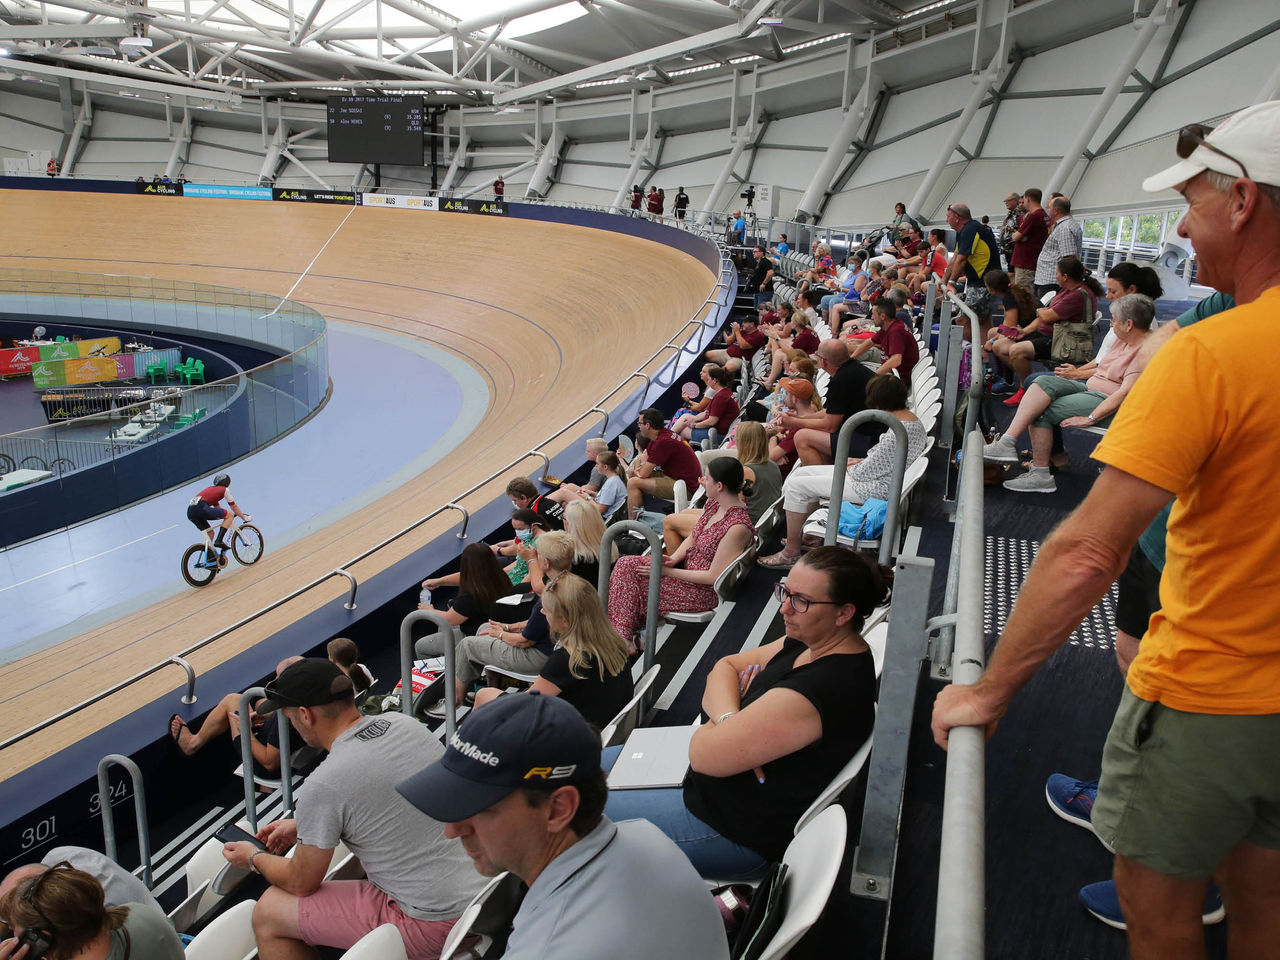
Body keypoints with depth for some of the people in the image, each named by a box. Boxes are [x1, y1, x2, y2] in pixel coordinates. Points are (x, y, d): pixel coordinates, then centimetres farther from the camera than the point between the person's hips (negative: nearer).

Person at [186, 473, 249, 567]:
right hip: (201, 508, -8)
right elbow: (234, 507, 22)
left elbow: (216, 507, 45)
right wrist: (245, 518, 32)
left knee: (210, 533, 23)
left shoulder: (211, 489, 37)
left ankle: (210, 559, 19)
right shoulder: (225, 489, 17)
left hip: (190, 512, 8)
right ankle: (219, 541, -8)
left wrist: (225, 517, 56)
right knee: (229, 514, 2)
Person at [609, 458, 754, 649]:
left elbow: (713, 576, -24)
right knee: (626, 565, -4)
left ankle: (622, 640, 8)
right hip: (687, 566, 9)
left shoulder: (737, 527, -27)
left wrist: (668, 571, -18)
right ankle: (620, 635, 0)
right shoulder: (714, 502, 0)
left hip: (704, 591, -9)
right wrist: (673, 559, -8)